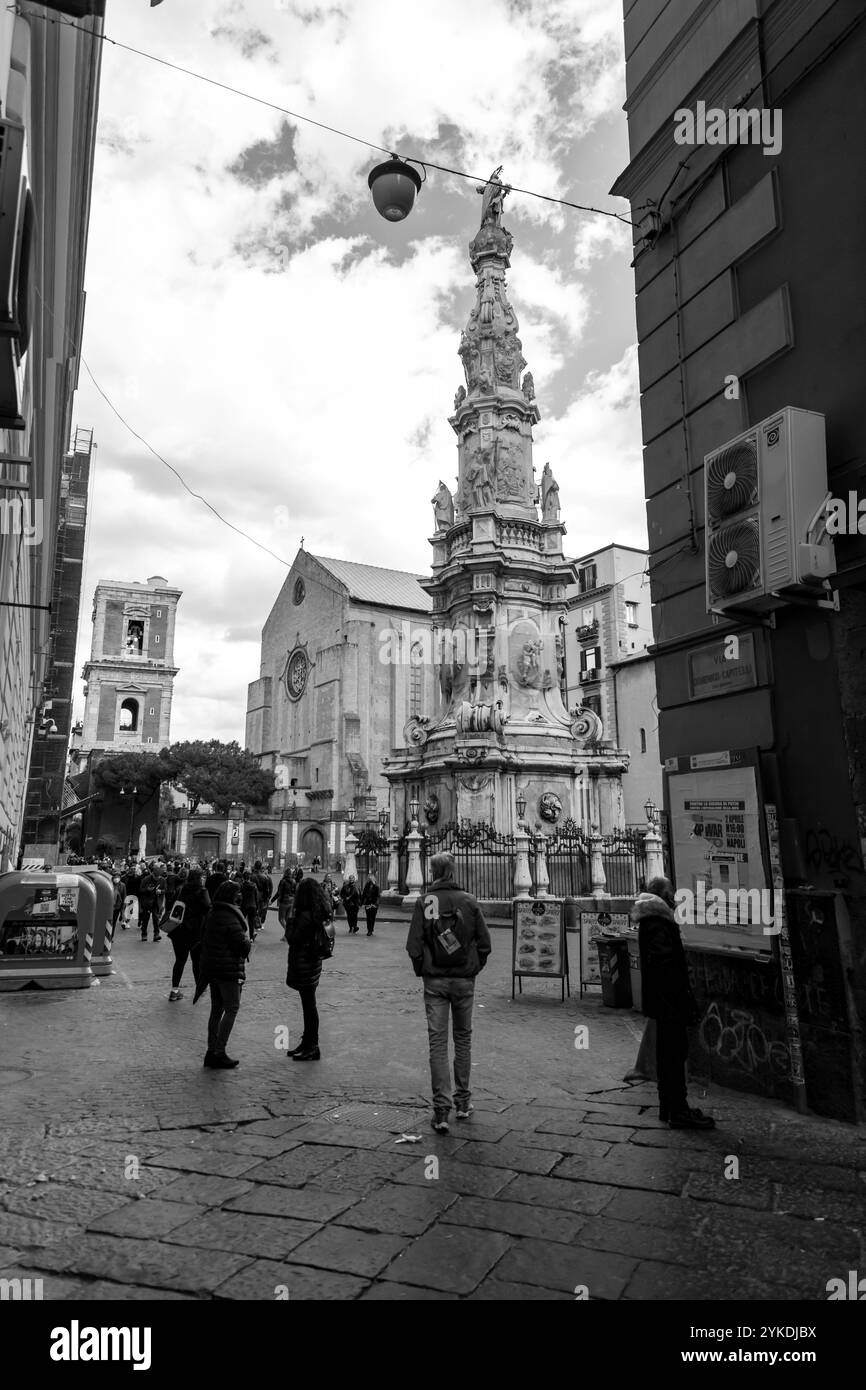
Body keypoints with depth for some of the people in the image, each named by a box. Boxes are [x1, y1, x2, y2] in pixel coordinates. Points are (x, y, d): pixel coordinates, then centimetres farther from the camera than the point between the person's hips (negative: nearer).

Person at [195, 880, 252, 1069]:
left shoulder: (211, 914, 8)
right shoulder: (230, 918, -20)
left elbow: (203, 938, 18)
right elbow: (243, 946, -20)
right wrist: (248, 942, 2)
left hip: (210, 967, 9)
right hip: (228, 969, -9)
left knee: (216, 1009, 15)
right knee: (232, 1009, 0)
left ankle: (211, 1051, 21)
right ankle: (219, 1054, 0)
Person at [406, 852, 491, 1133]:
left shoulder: (424, 902, -7)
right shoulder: (469, 901, -4)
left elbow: (413, 944, -7)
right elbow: (485, 943, -1)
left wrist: (421, 970, 8)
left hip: (435, 980, -1)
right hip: (464, 980, 1)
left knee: (437, 1041, 2)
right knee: (463, 1037, 16)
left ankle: (441, 1110, -1)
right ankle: (463, 1101, 25)